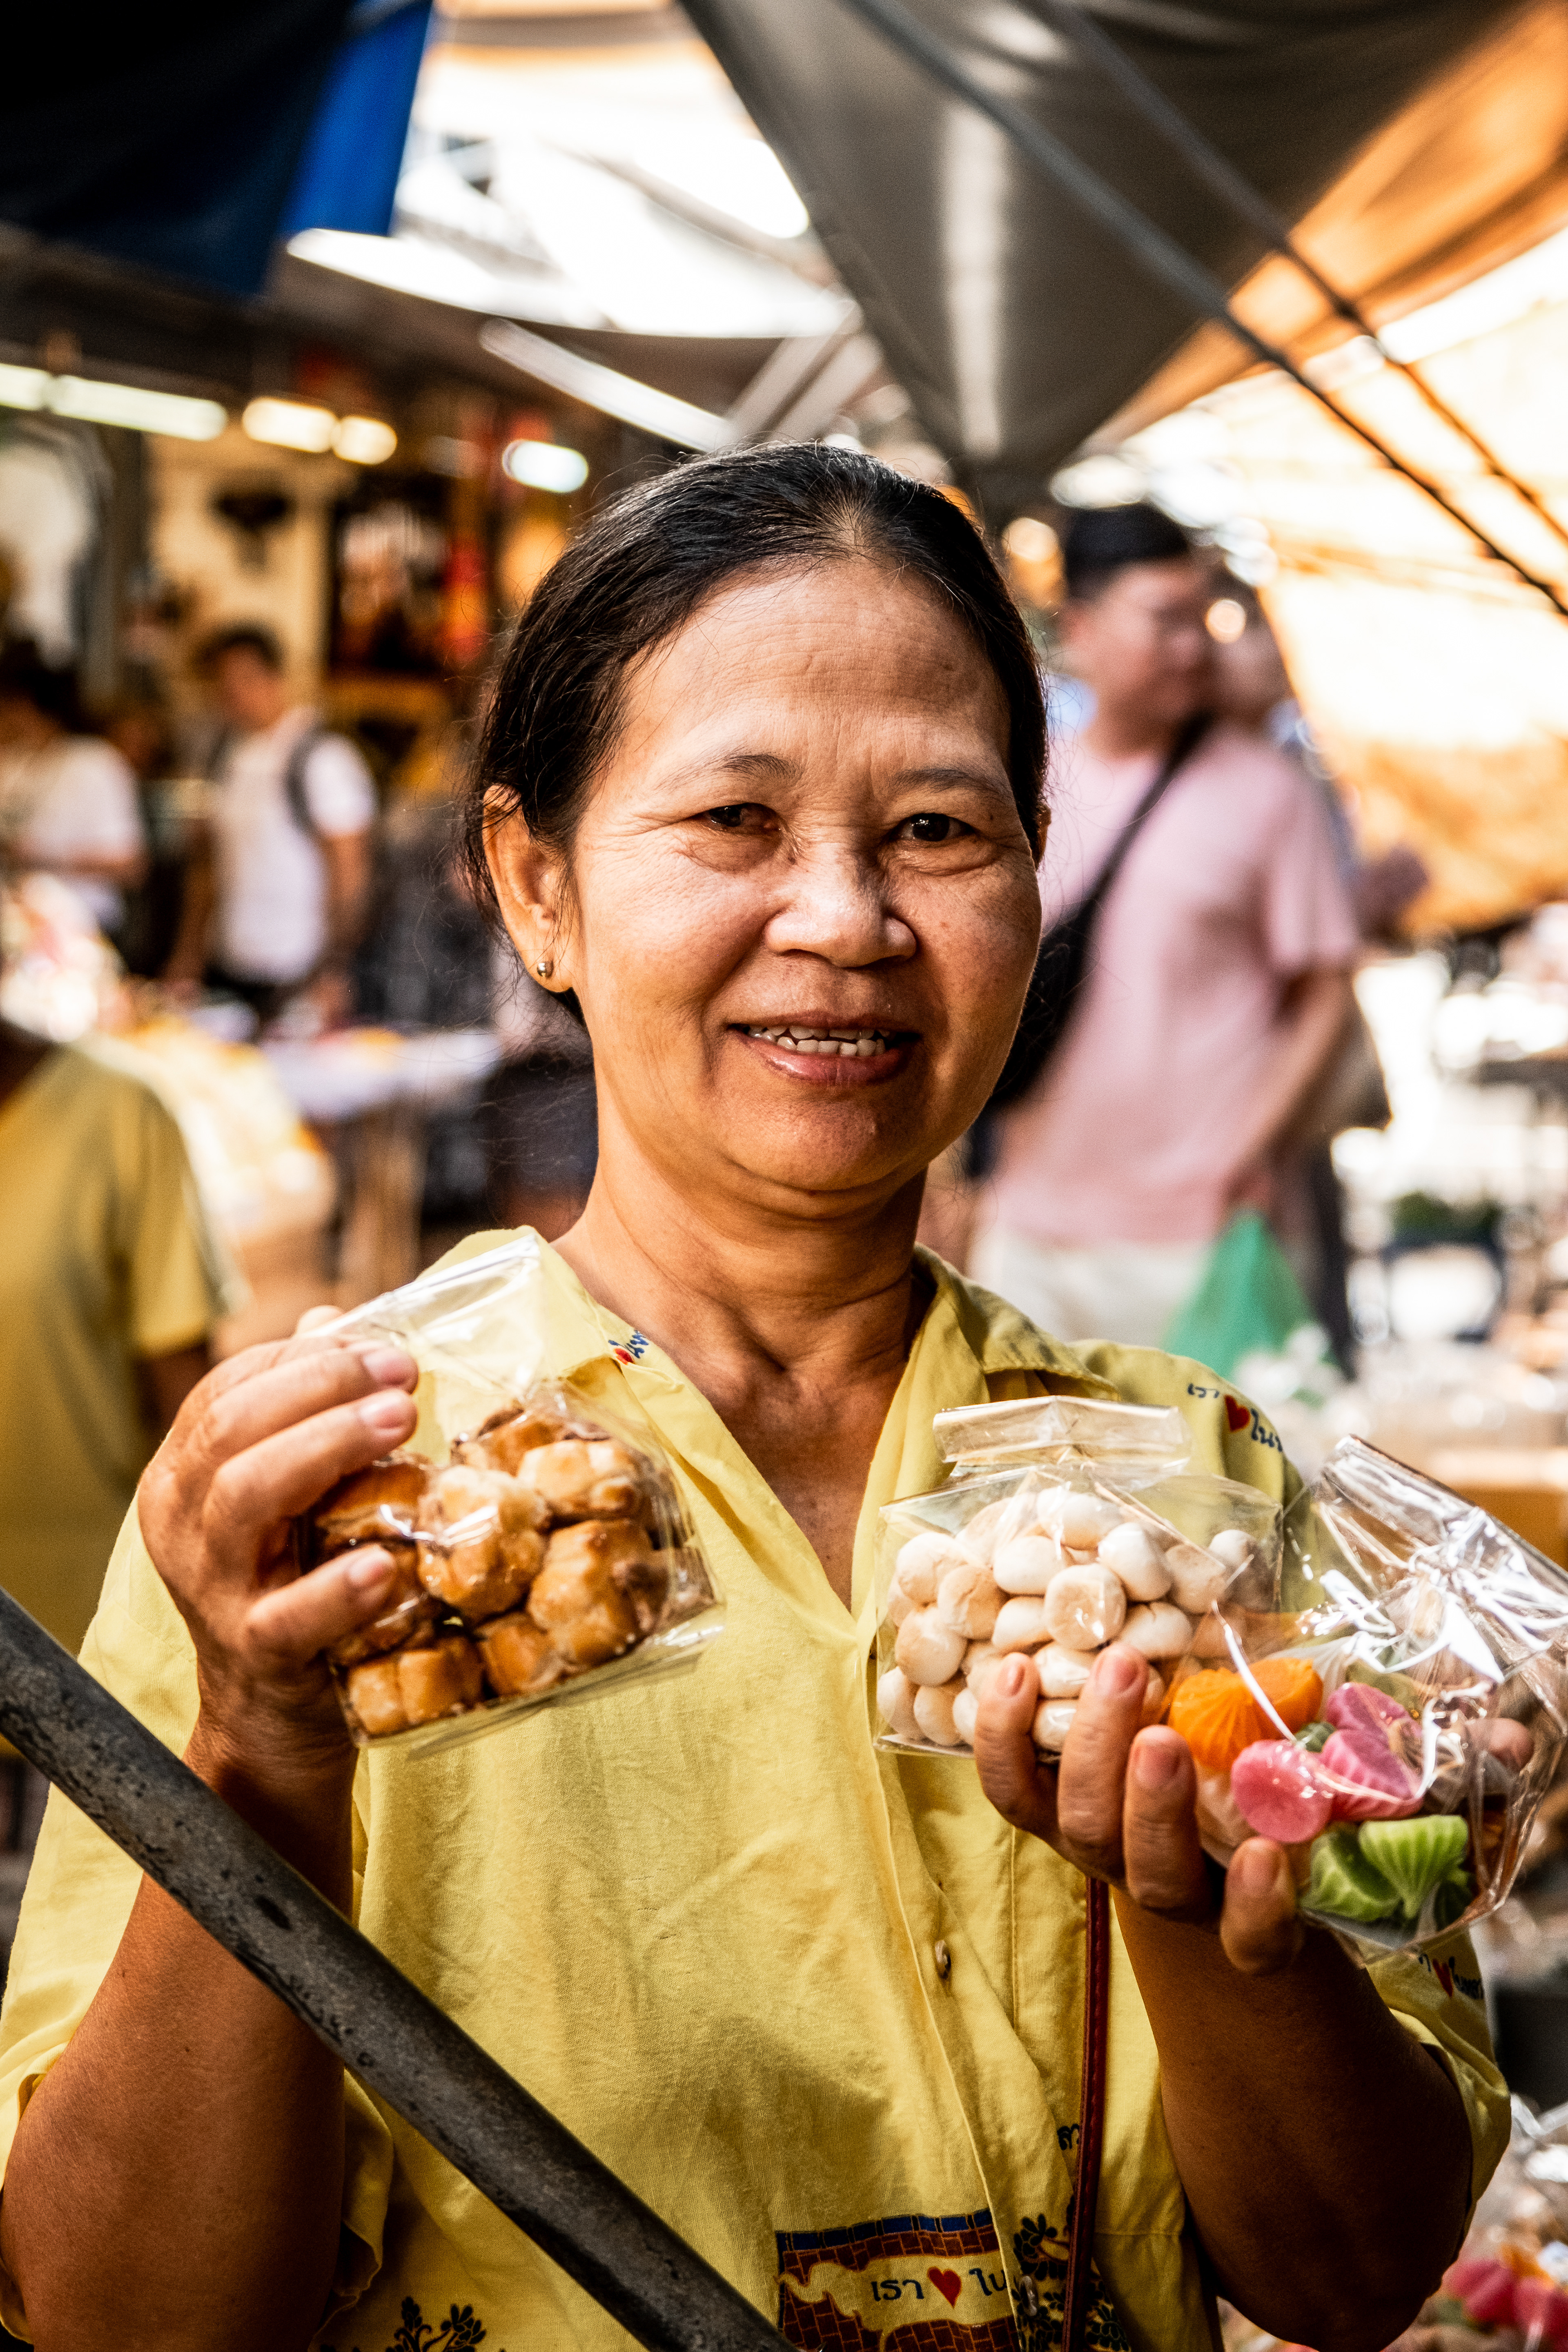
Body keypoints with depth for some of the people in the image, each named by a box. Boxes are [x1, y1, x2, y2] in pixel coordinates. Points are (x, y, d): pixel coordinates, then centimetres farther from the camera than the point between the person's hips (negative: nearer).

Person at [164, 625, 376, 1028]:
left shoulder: (325, 758, -8)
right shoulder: (231, 755, 13)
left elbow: (350, 874, -10)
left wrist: (334, 973, -14)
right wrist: (188, 951, 12)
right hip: (225, 971, 6)